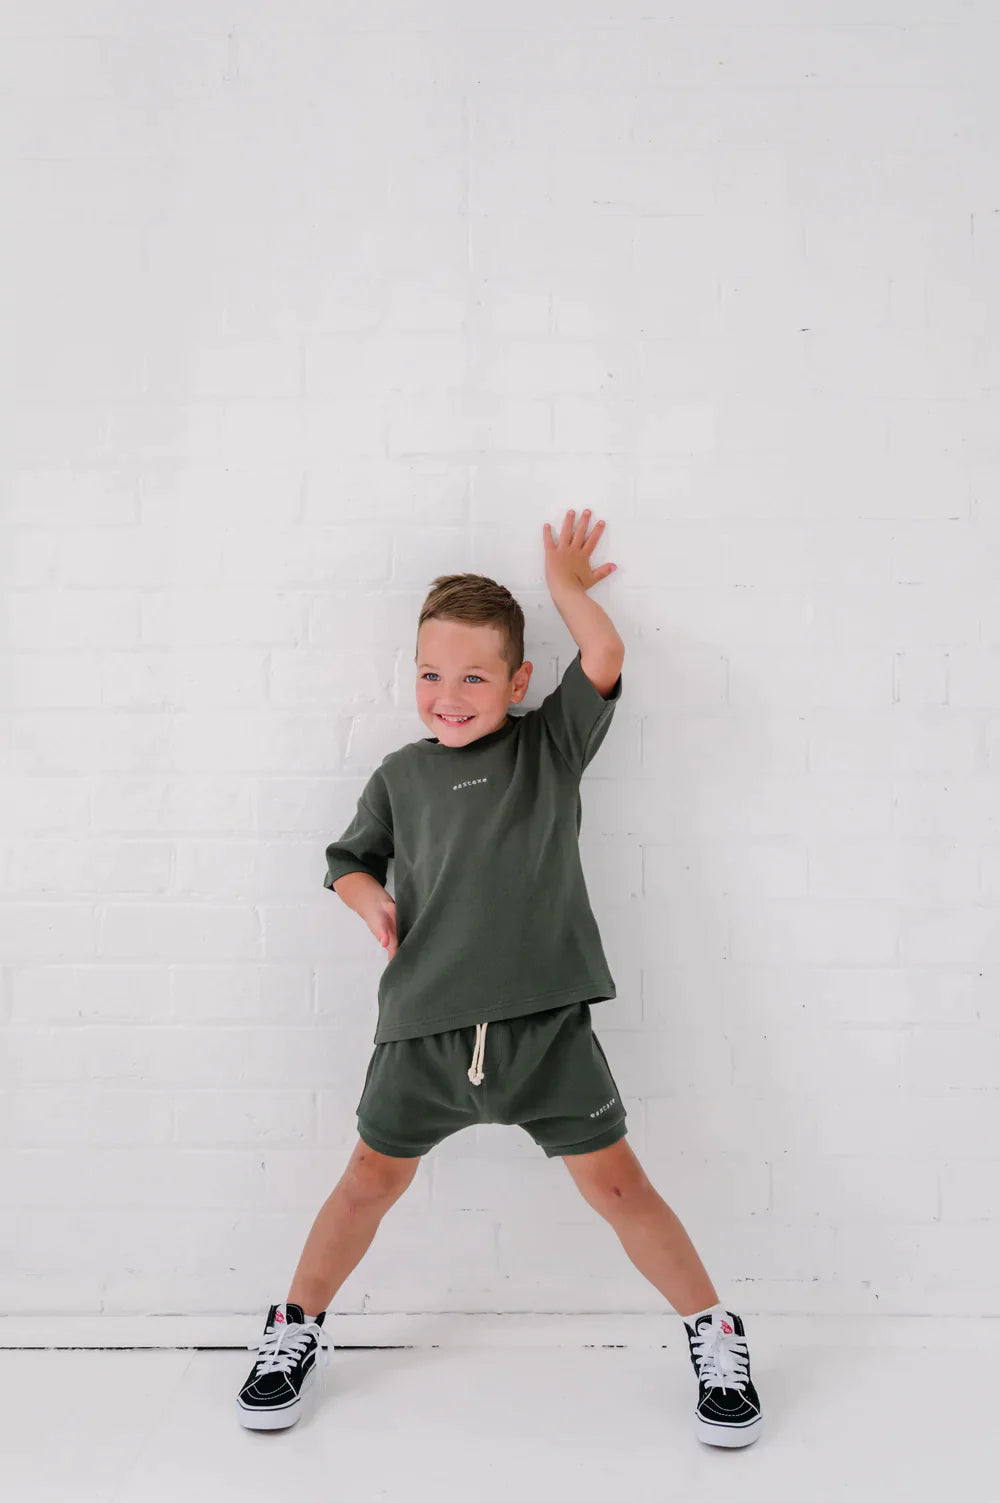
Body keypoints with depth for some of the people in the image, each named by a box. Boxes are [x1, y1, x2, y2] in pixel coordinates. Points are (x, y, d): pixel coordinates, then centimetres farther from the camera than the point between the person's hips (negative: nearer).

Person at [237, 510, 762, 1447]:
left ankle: (713, 1334, 23)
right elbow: (349, 857, 21)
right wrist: (369, 898, 0)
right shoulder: (401, 775, 8)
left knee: (614, 1182, 3)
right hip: (423, 1027, 2)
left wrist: (565, 582, 5)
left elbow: (604, 658, -11)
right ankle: (297, 1328, 37)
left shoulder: (551, 744, 2)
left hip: (545, 1023, -2)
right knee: (372, 1180, 16)